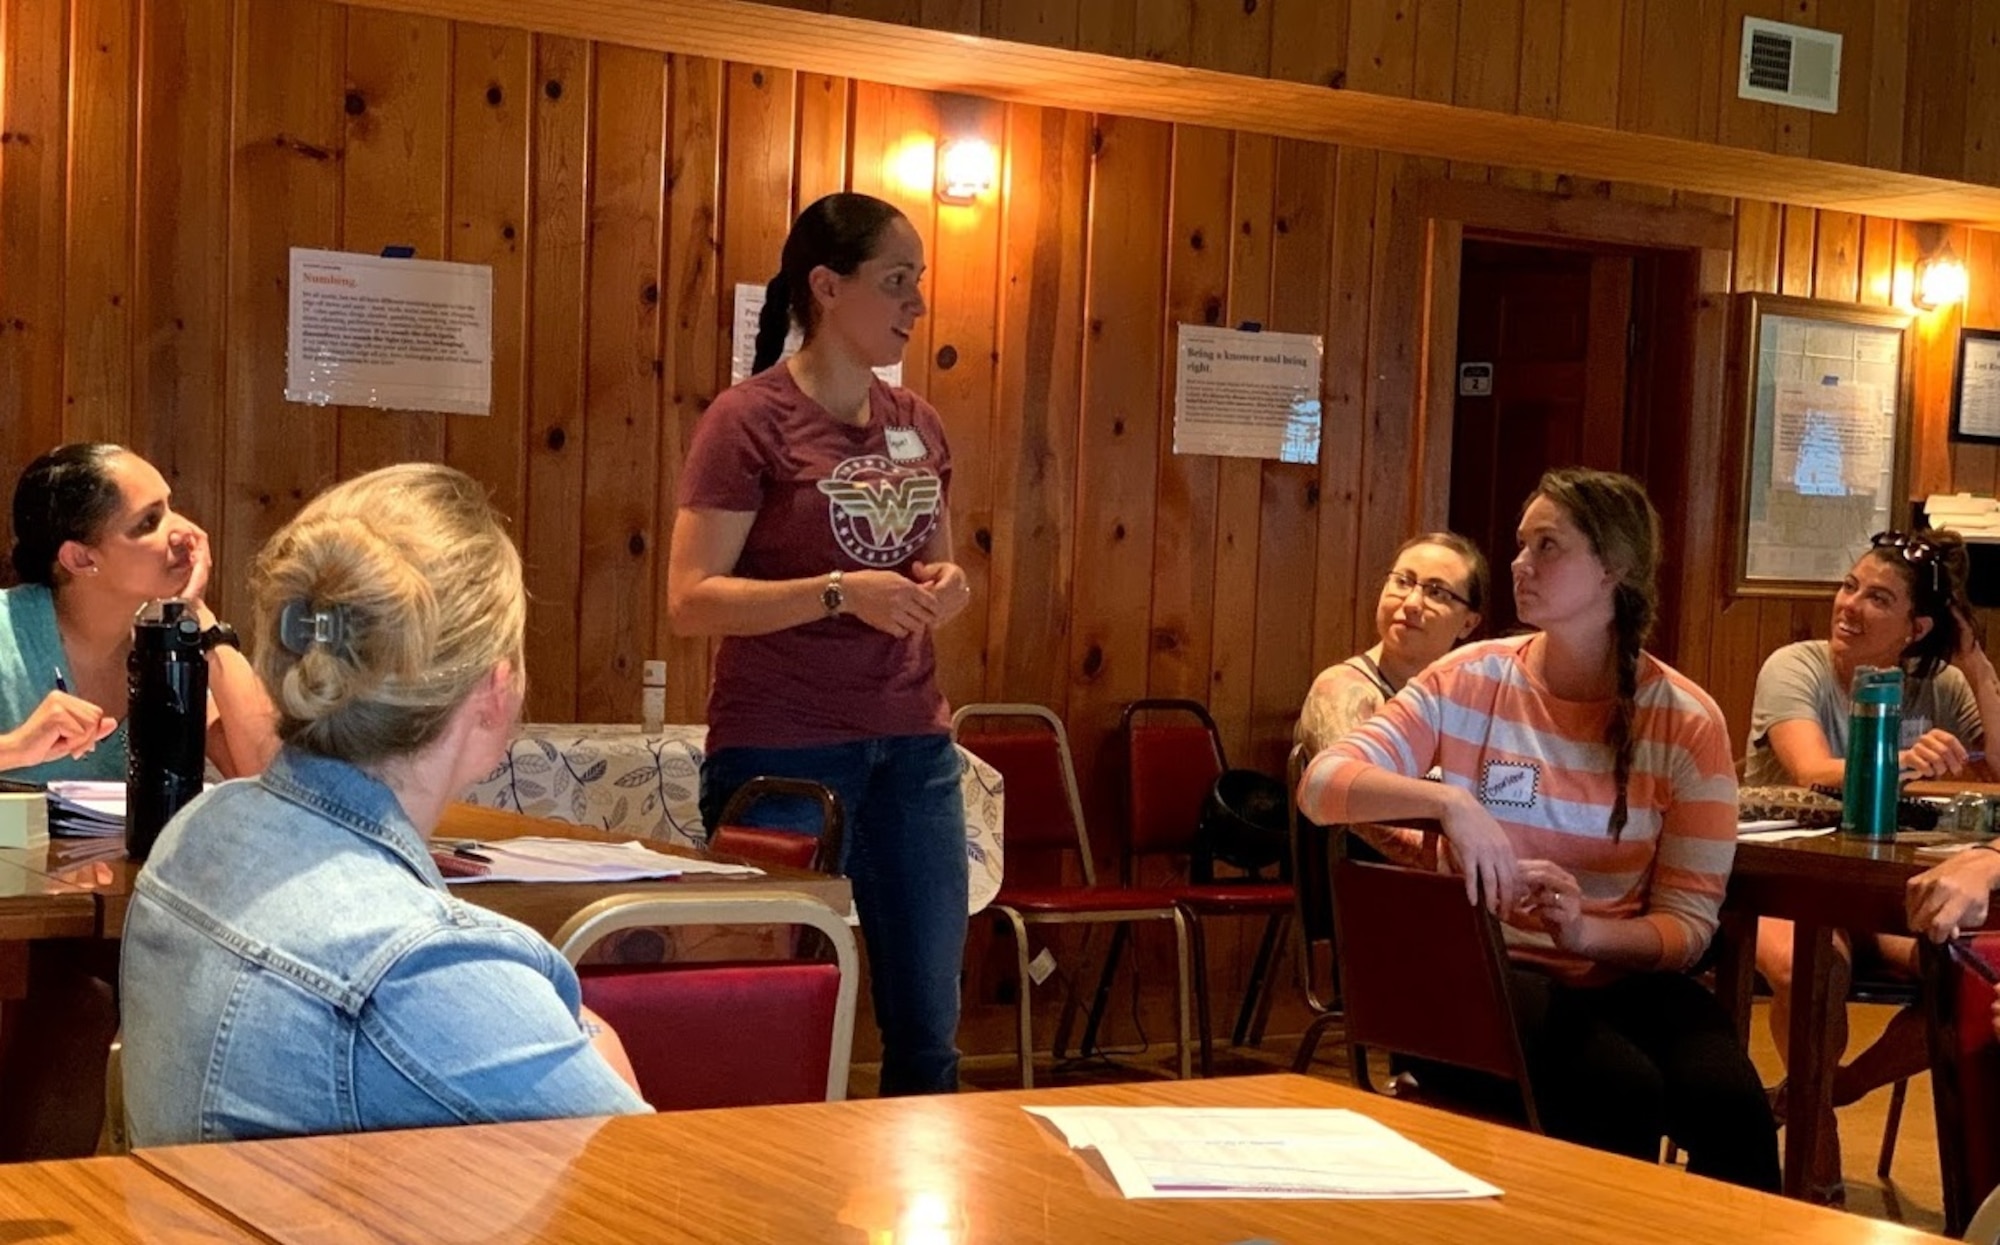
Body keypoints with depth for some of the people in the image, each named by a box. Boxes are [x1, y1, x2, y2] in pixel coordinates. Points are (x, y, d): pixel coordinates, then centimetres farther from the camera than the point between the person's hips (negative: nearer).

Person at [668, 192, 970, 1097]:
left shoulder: (919, 426, 11)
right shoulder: (749, 421, -7)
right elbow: (690, 600, -13)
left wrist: (945, 586, 0)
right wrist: (840, 593, -22)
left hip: (912, 748, 6)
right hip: (782, 751, -6)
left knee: (928, 1030, 9)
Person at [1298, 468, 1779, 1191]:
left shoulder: (1687, 722, -2)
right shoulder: (1471, 681, -1)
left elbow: (1690, 922, -4)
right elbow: (1321, 787, -10)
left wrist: (1588, 930, -25)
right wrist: (1448, 801, -28)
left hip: (1625, 973, 1)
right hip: (1489, 968, -1)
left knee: (1730, 1103, -28)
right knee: (1621, 1091, -31)